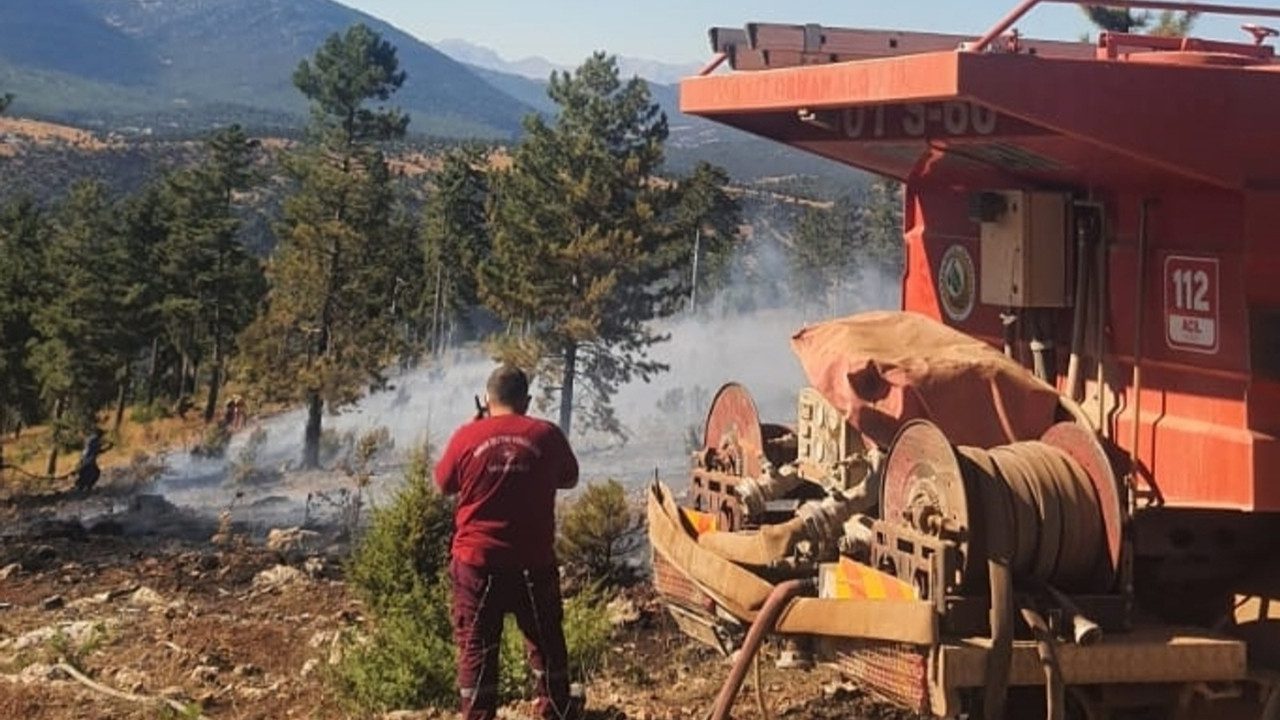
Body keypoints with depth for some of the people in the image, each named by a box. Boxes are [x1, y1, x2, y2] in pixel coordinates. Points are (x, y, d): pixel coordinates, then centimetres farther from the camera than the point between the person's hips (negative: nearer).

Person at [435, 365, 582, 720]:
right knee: (545, 638, 19)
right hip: (533, 561, 1)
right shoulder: (547, 435, -5)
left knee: (476, 646, 7)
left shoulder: (467, 436, -7)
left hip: (476, 561, -1)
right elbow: (569, 479, 11)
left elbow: (444, 484, 9)